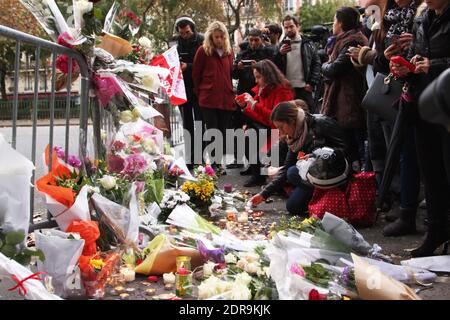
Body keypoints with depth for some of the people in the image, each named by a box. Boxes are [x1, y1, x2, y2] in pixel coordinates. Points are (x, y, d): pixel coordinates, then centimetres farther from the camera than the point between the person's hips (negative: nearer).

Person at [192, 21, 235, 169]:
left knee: (223, 132, 5)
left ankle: (219, 162, 15)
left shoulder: (229, 51, 13)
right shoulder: (203, 51, -1)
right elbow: (196, 74, 3)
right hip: (209, 99, -4)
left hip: (226, 99, 4)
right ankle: (214, 163, 2)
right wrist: (200, 93, 5)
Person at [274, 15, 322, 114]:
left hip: (304, 88, -1)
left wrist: (312, 83, -5)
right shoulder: (281, 46, 10)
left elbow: (317, 63, 4)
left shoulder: (307, 44, 6)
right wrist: (280, 54, -13)